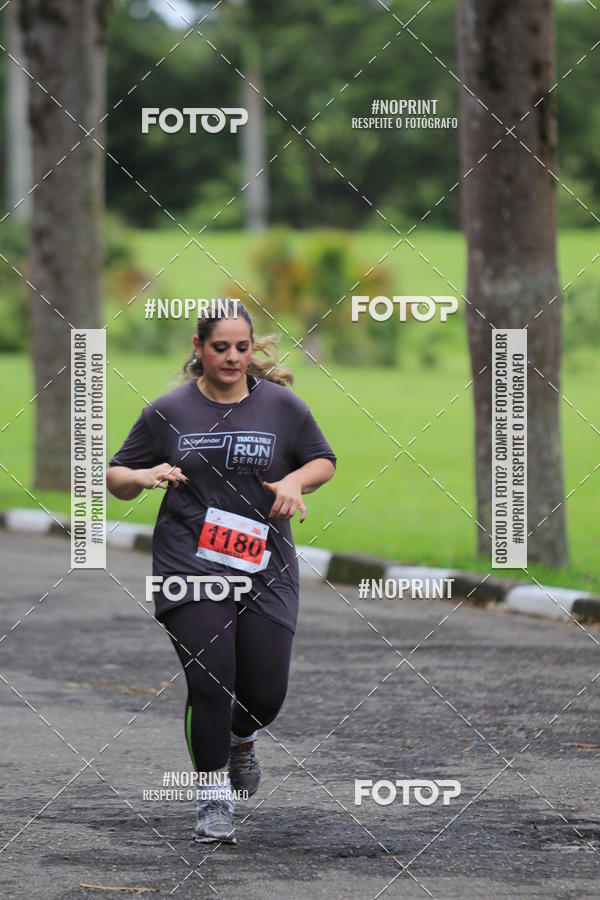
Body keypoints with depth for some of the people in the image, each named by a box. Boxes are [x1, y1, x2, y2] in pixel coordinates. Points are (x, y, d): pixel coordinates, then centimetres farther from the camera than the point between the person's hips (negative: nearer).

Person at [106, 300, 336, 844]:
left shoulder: (281, 405, 3)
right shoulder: (168, 412, 2)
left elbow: (324, 461, 14)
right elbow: (116, 478, 8)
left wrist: (295, 481, -7)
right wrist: (144, 476, -15)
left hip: (264, 569, 1)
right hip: (189, 568, -1)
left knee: (265, 693, 0)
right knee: (210, 684, -12)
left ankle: (241, 738, 37)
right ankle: (213, 799, 4)